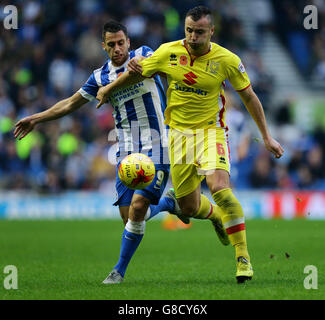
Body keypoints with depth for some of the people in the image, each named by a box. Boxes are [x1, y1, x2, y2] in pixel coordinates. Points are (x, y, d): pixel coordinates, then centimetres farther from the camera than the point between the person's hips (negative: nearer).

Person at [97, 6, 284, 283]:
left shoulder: (227, 60, -11)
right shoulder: (168, 53, -7)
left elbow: (249, 96, 1)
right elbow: (136, 72, 11)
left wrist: (267, 137, 4)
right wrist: (107, 90, 22)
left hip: (211, 131, -3)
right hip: (179, 134, 3)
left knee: (220, 189, -27)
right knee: (189, 208, 5)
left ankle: (243, 257, -17)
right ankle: (218, 215, 43)